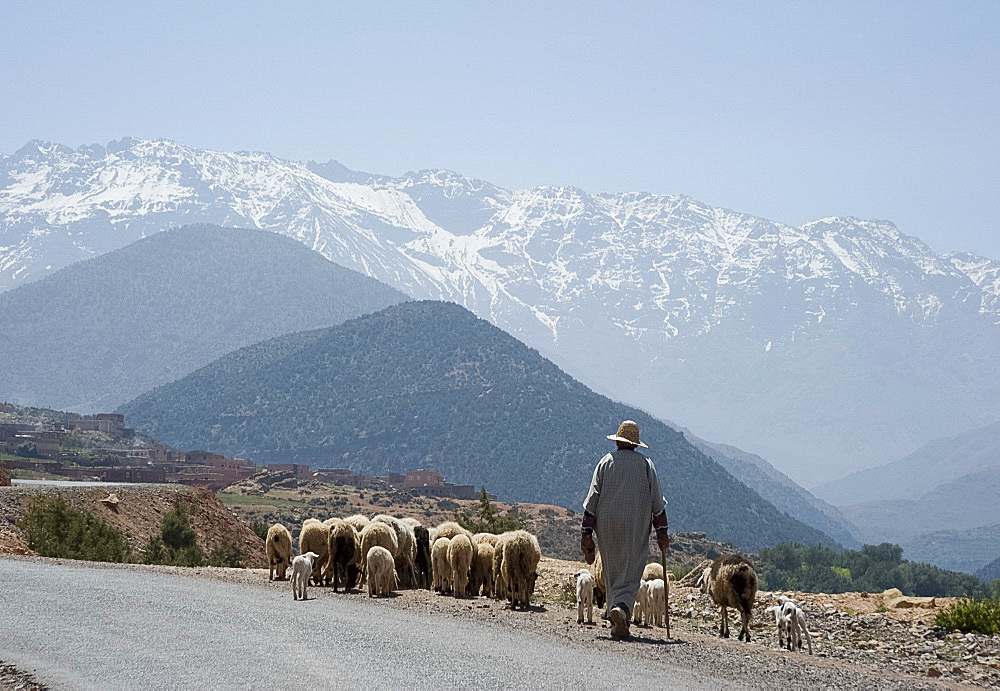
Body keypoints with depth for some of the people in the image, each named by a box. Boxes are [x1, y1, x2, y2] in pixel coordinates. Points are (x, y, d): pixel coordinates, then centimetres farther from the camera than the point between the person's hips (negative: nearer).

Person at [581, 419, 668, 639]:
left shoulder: (606, 462, 3)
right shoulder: (646, 464, 3)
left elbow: (592, 499, 0)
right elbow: (657, 501, 2)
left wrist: (586, 532, 2)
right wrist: (662, 532, 8)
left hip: (607, 525, 1)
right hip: (636, 529, -1)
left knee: (612, 574, 13)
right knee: (630, 575, -3)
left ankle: (619, 624, 13)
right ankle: (622, 608, -30)